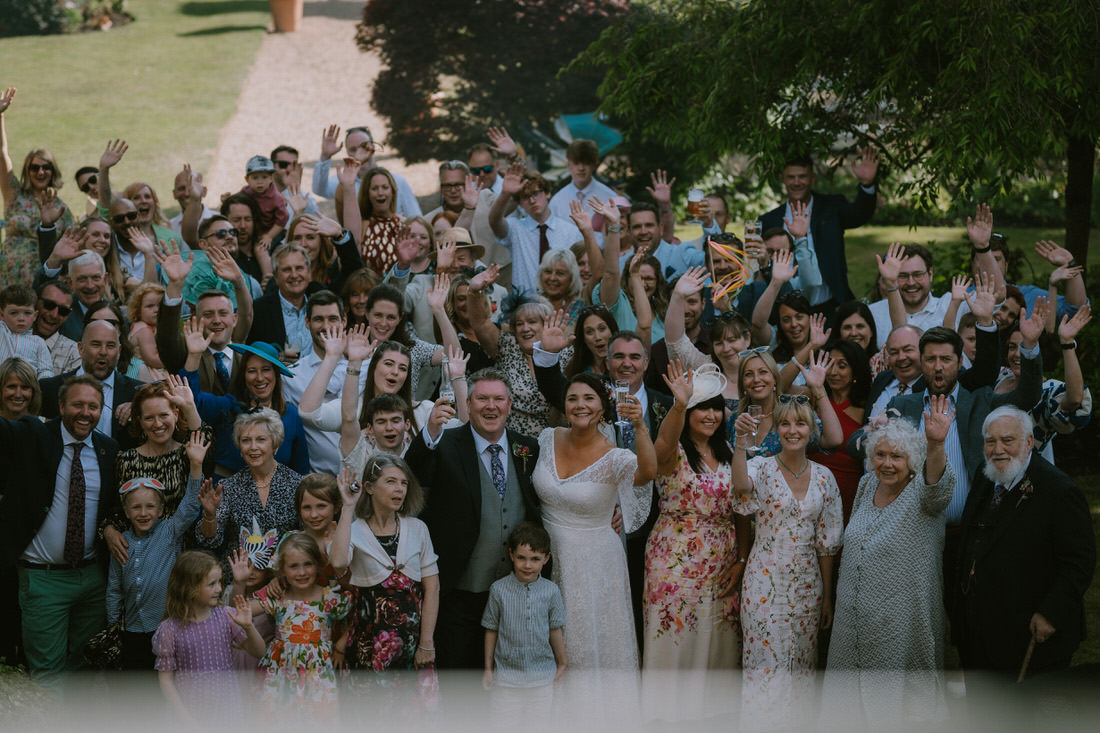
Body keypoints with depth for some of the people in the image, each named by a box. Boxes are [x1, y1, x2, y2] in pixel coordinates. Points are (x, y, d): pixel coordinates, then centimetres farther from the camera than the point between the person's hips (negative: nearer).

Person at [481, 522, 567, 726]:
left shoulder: (551, 591, -4)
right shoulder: (499, 590, -7)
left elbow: (555, 629, 8)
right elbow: (491, 630, 2)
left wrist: (562, 663, 17)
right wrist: (488, 668, 7)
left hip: (542, 677, 1)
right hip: (506, 674, -1)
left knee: (538, 723, 8)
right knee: (505, 724, 0)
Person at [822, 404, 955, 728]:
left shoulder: (921, 493, -12)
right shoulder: (868, 485, 5)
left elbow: (938, 486, -37)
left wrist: (935, 445, -56)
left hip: (900, 620, -5)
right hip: (854, 613, 5)